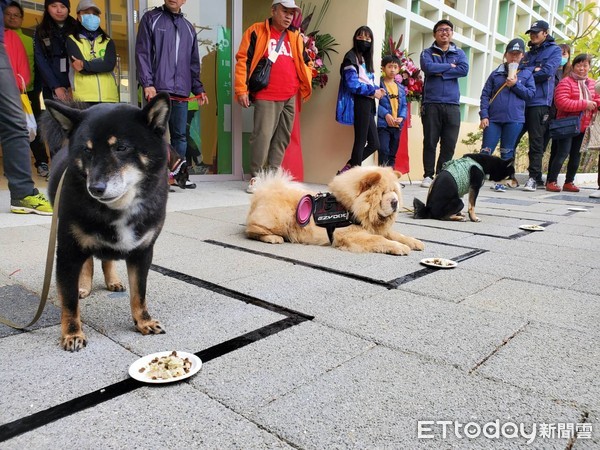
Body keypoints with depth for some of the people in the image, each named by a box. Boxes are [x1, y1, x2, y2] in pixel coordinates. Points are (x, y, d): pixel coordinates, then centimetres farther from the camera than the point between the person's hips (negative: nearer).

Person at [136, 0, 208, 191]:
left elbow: (193, 62, 22)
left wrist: (198, 88, 14)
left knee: (180, 135, 6)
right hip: (157, 90, -4)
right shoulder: (151, 18, 7)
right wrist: (147, 83, -11)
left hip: (181, 92, 4)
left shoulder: (188, 27, 20)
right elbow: (142, 53, -1)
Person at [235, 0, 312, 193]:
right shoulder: (256, 31, 3)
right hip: (266, 96, -5)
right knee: (262, 135, -10)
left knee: (282, 137, 6)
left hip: (290, 97, 6)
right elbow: (243, 59, -1)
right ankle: (256, 177, 1)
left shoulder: (296, 37, 17)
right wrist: (242, 89, -7)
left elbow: (305, 62, 25)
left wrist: (306, 86, 14)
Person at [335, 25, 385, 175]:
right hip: (360, 102, -9)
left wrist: (377, 89, 0)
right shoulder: (351, 57, -4)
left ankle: (346, 170, 12)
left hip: (367, 103, 9)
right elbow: (352, 84, -15)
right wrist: (373, 91, -10)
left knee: (374, 143, 8)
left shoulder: (366, 59, 23)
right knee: (361, 141, -8)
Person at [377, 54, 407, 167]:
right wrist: (386, 114, -21)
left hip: (397, 125, 6)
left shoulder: (401, 88, 15)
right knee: (384, 151, -15)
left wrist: (402, 117, -6)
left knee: (392, 154, 11)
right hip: (383, 124, -6)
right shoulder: (379, 84, -3)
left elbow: (404, 105, 12)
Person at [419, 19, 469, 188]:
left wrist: (440, 71, -7)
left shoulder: (459, 53, 17)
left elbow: (464, 70, -3)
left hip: (452, 105, 2)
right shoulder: (427, 52, 11)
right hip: (431, 103, -2)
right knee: (430, 142, -2)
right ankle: (428, 175, 5)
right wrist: (450, 66, -2)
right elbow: (428, 67, -11)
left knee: (449, 144, -1)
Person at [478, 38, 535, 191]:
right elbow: (485, 95, 5)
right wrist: (484, 115, -5)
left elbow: (531, 93, 4)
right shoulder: (496, 73, 10)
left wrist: (516, 85, -8)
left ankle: (501, 181, 9)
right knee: (486, 151, -4)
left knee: (507, 153, 3)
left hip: (514, 120, 0)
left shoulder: (526, 74, 11)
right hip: (493, 119, 0)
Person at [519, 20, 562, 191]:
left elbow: (546, 72, -8)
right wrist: (533, 70, -9)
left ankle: (534, 177, -3)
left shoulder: (554, 50, 8)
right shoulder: (528, 54, 24)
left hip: (539, 102, -5)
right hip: (521, 102, 5)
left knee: (536, 142, -6)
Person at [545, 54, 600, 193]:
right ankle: (551, 181, -6)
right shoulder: (566, 82, -9)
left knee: (576, 155, 10)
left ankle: (569, 182, 18)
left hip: (583, 127, 7)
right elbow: (561, 102, -20)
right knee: (563, 153, -12)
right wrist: (584, 104, -19)